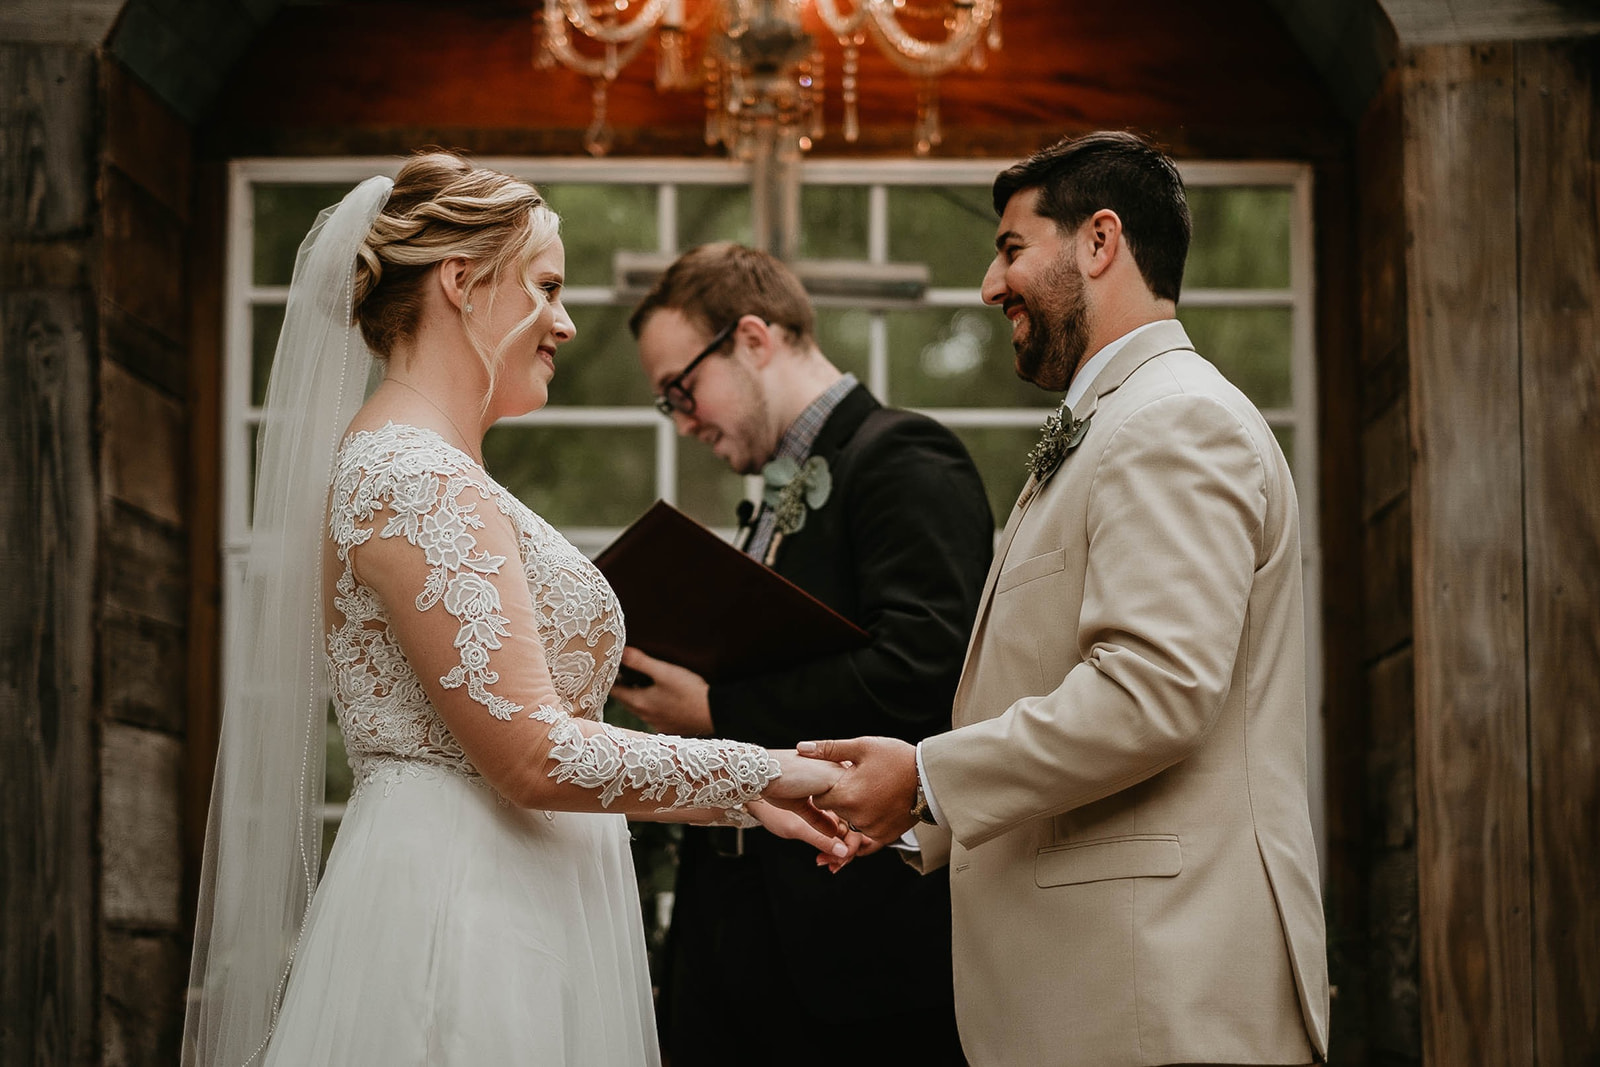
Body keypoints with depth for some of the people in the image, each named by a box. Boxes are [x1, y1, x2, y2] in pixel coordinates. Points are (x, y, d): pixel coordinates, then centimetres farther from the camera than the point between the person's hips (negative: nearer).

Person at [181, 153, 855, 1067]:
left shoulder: (419, 469, 17)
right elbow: (533, 756, -20)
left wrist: (740, 795, 12)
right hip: (462, 914, -10)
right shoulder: (414, 479, -15)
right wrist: (757, 776, -10)